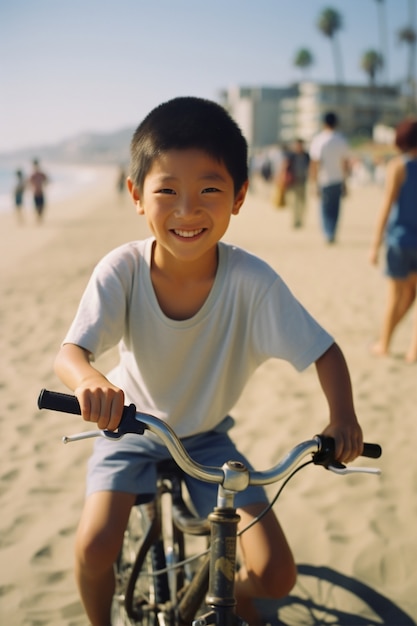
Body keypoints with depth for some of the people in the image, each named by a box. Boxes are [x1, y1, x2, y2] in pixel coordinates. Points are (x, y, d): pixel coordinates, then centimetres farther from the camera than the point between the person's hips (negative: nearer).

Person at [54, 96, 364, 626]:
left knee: (276, 576, -6)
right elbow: (70, 350, -29)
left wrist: (342, 416, -37)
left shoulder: (251, 281, -25)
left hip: (208, 438, 1)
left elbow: (323, 351, -19)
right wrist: (89, 379, -53)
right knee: (94, 547, -21)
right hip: (131, 427, 0)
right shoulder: (121, 270, -24)